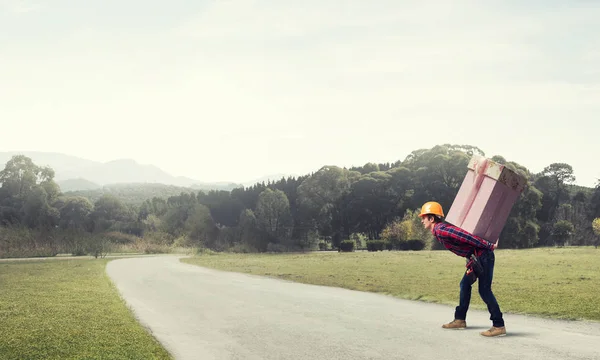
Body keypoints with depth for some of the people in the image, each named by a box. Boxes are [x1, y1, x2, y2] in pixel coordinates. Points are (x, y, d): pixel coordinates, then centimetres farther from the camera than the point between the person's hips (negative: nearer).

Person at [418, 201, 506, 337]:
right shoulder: (440, 229, 14)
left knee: (484, 290, -9)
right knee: (465, 284, 17)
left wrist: (489, 246, -20)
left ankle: (499, 326, -7)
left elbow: (466, 236, -22)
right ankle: (460, 320, 26)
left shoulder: (441, 230, -17)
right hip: (475, 258, 10)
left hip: (483, 256, -10)